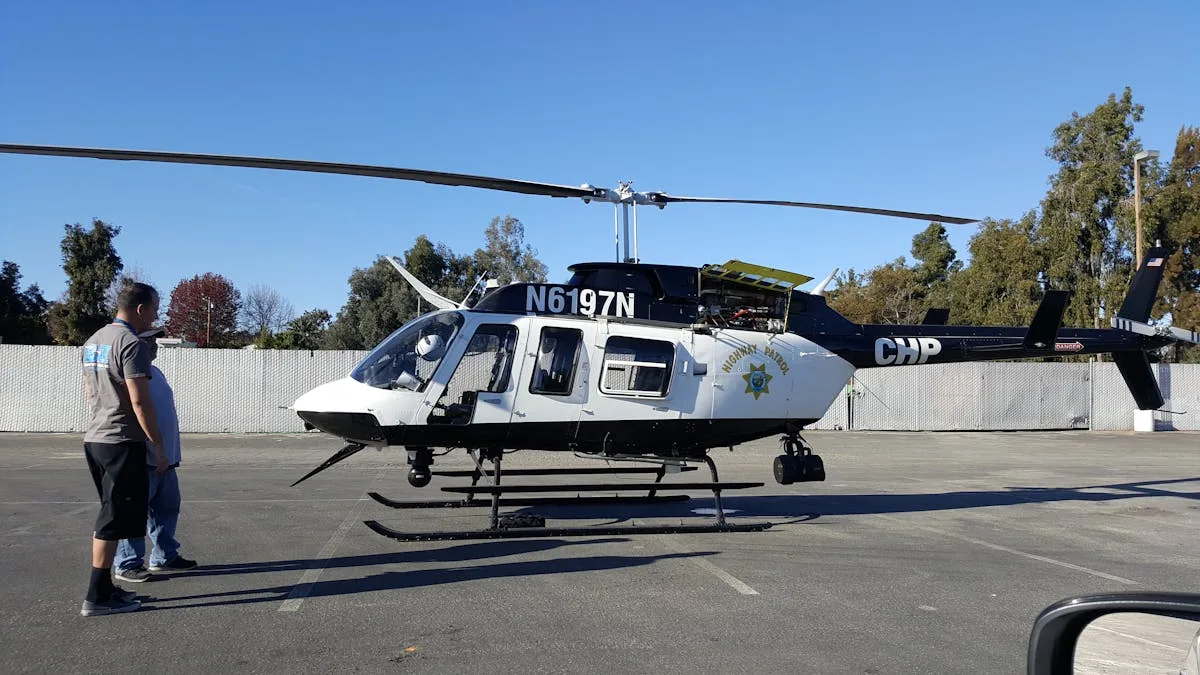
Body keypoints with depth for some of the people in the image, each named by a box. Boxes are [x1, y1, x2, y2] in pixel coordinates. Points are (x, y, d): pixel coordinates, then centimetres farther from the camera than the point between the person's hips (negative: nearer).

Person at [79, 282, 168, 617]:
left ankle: (105, 587, 22)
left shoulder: (94, 341, 14)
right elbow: (140, 402, -19)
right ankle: (97, 596, -1)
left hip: (94, 439, 9)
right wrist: (158, 447, -14)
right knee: (114, 520, -4)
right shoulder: (132, 344, -15)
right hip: (122, 443, -9)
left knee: (108, 515, 16)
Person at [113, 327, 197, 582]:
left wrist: (171, 454, 23)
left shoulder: (155, 372, 16)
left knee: (167, 509, 16)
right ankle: (127, 564, 8)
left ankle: (164, 557, 26)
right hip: (142, 460, -10)